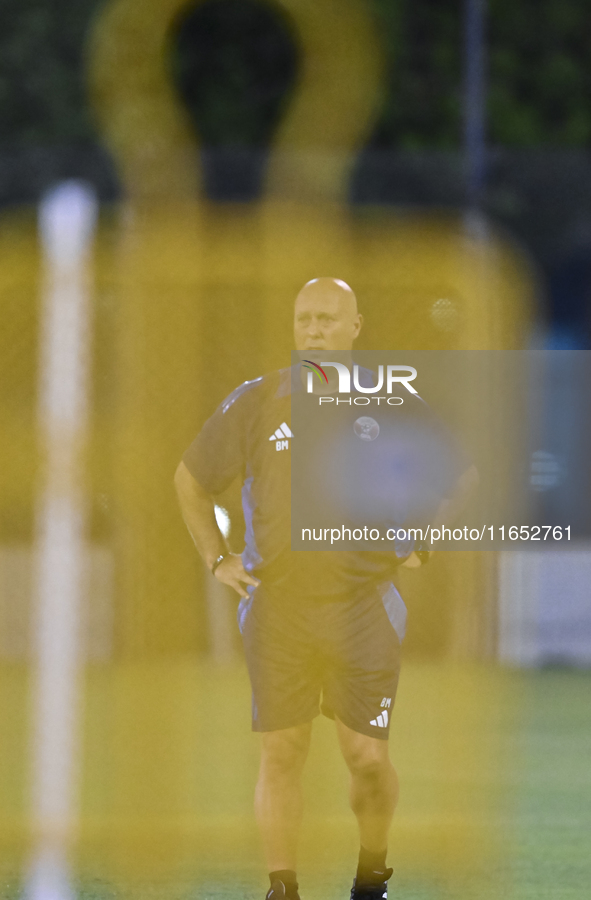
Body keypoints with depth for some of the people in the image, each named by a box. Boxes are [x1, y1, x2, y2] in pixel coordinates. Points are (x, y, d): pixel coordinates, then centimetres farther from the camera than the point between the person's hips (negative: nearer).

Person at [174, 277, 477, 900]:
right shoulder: (255, 404, 3)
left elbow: (458, 474, 17)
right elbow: (190, 480, 17)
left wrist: (418, 540, 7)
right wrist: (216, 560, 8)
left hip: (362, 608, -1)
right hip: (276, 609, 1)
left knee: (367, 758, -3)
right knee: (281, 755, -1)